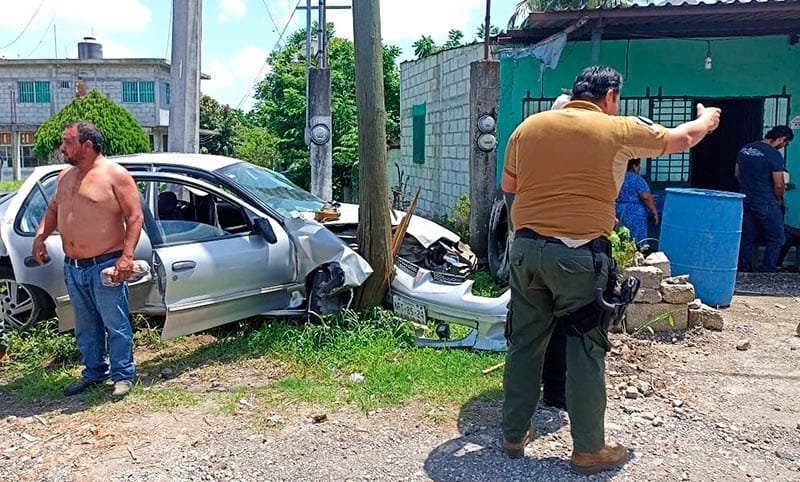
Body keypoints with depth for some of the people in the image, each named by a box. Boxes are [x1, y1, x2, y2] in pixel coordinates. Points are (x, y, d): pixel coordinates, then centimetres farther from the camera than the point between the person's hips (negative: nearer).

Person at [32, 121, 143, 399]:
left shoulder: (115, 175, -10)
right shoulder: (65, 177, 12)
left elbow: (135, 217, -14)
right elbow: (53, 210, 23)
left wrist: (127, 255, -22)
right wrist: (40, 236, 5)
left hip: (105, 266, -7)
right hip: (73, 267, 7)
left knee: (116, 325, 1)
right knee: (86, 326, 17)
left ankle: (123, 375, 13)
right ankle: (93, 371, 31)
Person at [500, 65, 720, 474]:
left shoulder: (528, 127, 8)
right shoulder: (618, 130, -1)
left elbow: (507, 185, 19)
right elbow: (681, 139, 16)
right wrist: (707, 120, 37)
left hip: (526, 248, 4)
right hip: (579, 256, -4)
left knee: (524, 343, 14)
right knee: (586, 354, 8)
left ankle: (514, 435, 26)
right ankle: (589, 450, 21)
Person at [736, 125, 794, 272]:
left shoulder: (745, 149, 6)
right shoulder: (774, 155, -15)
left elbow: (737, 174, 16)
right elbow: (778, 185, -13)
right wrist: (779, 199, 6)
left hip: (745, 201, 7)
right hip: (765, 204, -6)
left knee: (746, 239, 13)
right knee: (776, 239, 7)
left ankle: (744, 272, 17)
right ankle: (768, 273, 7)